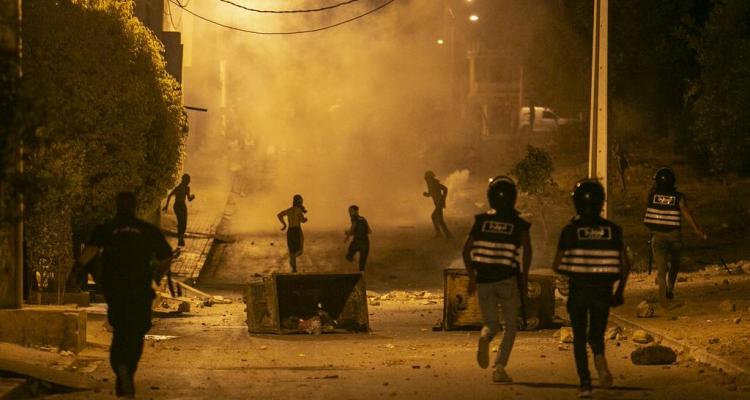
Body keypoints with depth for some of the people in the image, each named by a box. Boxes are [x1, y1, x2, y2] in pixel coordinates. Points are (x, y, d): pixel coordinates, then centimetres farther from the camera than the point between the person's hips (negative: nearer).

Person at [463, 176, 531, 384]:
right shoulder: (519, 224, -3)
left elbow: (466, 249, 2)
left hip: (484, 280, 2)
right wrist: (524, 279, -5)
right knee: (510, 325, 14)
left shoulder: (481, 221, 3)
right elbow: (527, 250, -14)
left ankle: (485, 338, -21)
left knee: (491, 324, 16)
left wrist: (471, 276, 11)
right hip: (508, 280, -2)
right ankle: (499, 368, 1)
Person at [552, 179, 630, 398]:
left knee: (579, 339, 12)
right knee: (596, 335, 15)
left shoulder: (570, 230, -5)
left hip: (578, 290, -1)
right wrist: (619, 291, 11)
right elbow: (625, 265, 0)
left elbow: (557, 265, -4)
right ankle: (600, 358, -18)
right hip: (603, 291, 1)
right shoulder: (613, 230, 0)